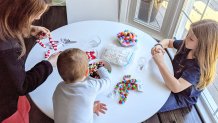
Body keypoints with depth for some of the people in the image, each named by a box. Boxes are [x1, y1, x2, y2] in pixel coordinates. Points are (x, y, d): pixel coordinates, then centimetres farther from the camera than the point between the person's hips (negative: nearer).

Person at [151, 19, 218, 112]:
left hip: (181, 97, -7)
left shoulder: (200, 66, -34)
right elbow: (168, 41, 4)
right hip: (172, 81, 7)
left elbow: (176, 88, -43)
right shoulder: (186, 45, -14)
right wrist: (159, 46, -20)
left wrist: (160, 63, -44)